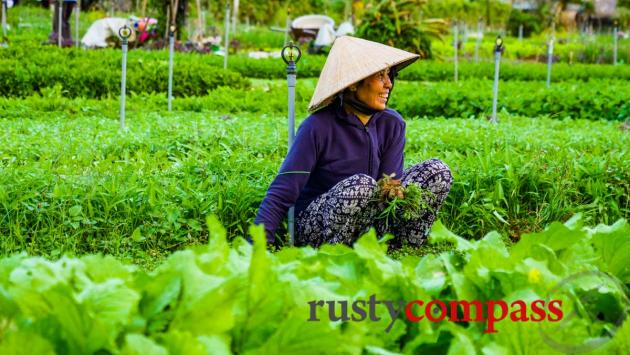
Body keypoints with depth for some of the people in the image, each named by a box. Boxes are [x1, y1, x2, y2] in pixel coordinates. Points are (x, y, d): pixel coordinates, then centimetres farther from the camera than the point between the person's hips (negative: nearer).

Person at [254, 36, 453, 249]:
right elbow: (282, 193, -17)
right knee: (362, 185, -36)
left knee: (437, 171, -9)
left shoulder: (392, 125, 0)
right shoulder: (319, 127, -15)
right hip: (315, 227, -5)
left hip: (371, 221, 5)